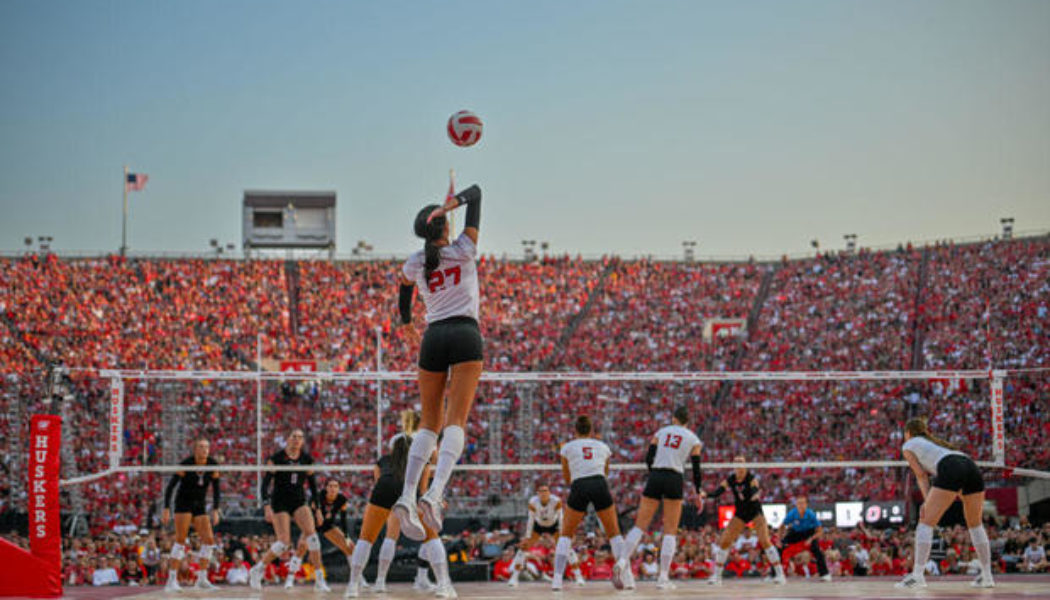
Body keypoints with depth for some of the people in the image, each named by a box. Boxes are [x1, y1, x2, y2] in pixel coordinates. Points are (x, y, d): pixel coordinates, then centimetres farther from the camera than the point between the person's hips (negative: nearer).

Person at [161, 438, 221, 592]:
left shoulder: (212, 465, -4)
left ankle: (202, 579, 2)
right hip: (183, 503, -5)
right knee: (180, 540, -15)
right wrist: (166, 509, -19)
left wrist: (215, 510, -2)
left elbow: (216, 489, 6)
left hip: (200, 506, 5)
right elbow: (170, 486, -14)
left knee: (209, 540, -6)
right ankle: (172, 580, -15)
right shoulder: (186, 464, -17)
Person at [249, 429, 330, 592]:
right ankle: (257, 570, 10)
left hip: (299, 502, 3)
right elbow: (265, 483, -9)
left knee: (312, 534, -17)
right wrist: (267, 506, -18)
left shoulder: (307, 459, 4)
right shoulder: (276, 458, -8)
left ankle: (319, 579, -14)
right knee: (284, 542, -13)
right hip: (280, 503, -3)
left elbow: (312, 483, 12)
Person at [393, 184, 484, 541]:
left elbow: (403, 301, 29)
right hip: (466, 334, -3)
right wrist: (450, 205, -8)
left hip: (433, 337, 3)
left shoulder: (413, 265, 9)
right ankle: (435, 494, -30)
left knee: (430, 422, 9)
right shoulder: (464, 250, 3)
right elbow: (476, 193, 9)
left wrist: (407, 325, 48)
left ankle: (407, 497, -7)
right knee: (456, 421, -11)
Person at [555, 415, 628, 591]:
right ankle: (619, 564, -16)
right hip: (600, 486, 1)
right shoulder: (603, 447, 24)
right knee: (614, 533, 14)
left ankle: (557, 577, -2)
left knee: (566, 534, 15)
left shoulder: (567, 447, 19)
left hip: (578, 487, -1)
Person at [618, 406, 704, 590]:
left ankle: (624, 560, -20)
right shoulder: (693, 439, 9)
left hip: (655, 478, 2)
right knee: (671, 530, 4)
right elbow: (696, 469, 4)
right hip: (674, 480, -2)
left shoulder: (661, 432, 14)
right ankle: (664, 577, -4)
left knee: (640, 525, 3)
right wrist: (698, 493, 13)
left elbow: (648, 459, 7)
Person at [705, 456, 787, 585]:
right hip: (740, 514, 4)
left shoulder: (751, 479, -18)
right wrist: (705, 494, -40)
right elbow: (717, 492, -19)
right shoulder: (730, 480, -8)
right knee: (724, 541, -3)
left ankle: (780, 574, -12)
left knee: (765, 541, -20)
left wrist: (756, 495, -62)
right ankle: (716, 575, 10)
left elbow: (755, 490, -37)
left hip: (755, 511, -4)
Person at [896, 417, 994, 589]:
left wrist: (927, 501, 4)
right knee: (975, 525, 20)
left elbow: (921, 475, 11)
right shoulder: (934, 442, 41)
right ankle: (987, 576, 20)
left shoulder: (908, 445, 23)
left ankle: (917, 574, -16)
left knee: (926, 522, -5)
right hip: (971, 465, 6)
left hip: (950, 469, -6)